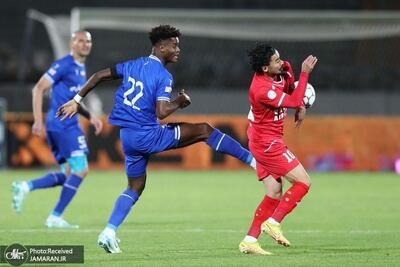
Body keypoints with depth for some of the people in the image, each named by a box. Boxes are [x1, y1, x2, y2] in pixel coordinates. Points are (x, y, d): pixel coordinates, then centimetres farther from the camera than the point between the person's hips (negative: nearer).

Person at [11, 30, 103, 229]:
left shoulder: (81, 69, 19)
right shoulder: (64, 65, -10)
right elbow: (38, 89, -13)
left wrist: (90, 117, 19)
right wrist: (38, 120, -18)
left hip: (69, 125, 9)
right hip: (62, 125, -9)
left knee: (68, 175, 9)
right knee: (80, 169, -10)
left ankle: (25, 187, 7)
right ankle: (55, 217, -6)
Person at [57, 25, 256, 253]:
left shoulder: (133, 65, 10)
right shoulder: (164, 76, -12)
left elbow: (100, 76, 12)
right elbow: (162, 112, -22)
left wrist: (76, 101, 18)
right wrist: (180, 102, -3)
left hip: (126, 136, 7)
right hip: (148, 136, -7)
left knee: (136, 186, 19)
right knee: (204, 130, 3)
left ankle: (109, 232, 5)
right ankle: (253, 159, 8)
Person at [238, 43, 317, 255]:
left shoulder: (282, 70, -1)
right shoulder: (262, 90, -28)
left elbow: (291, 90, 21)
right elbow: (294, 101, -21)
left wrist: (301, 106, 5)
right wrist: (305, 73, -21)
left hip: (264, 142, 9)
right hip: (267, 143, -9)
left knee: (274, 193, 8)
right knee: (303, 182, -8)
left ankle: (249, 241, 7)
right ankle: (273, 223, -6)